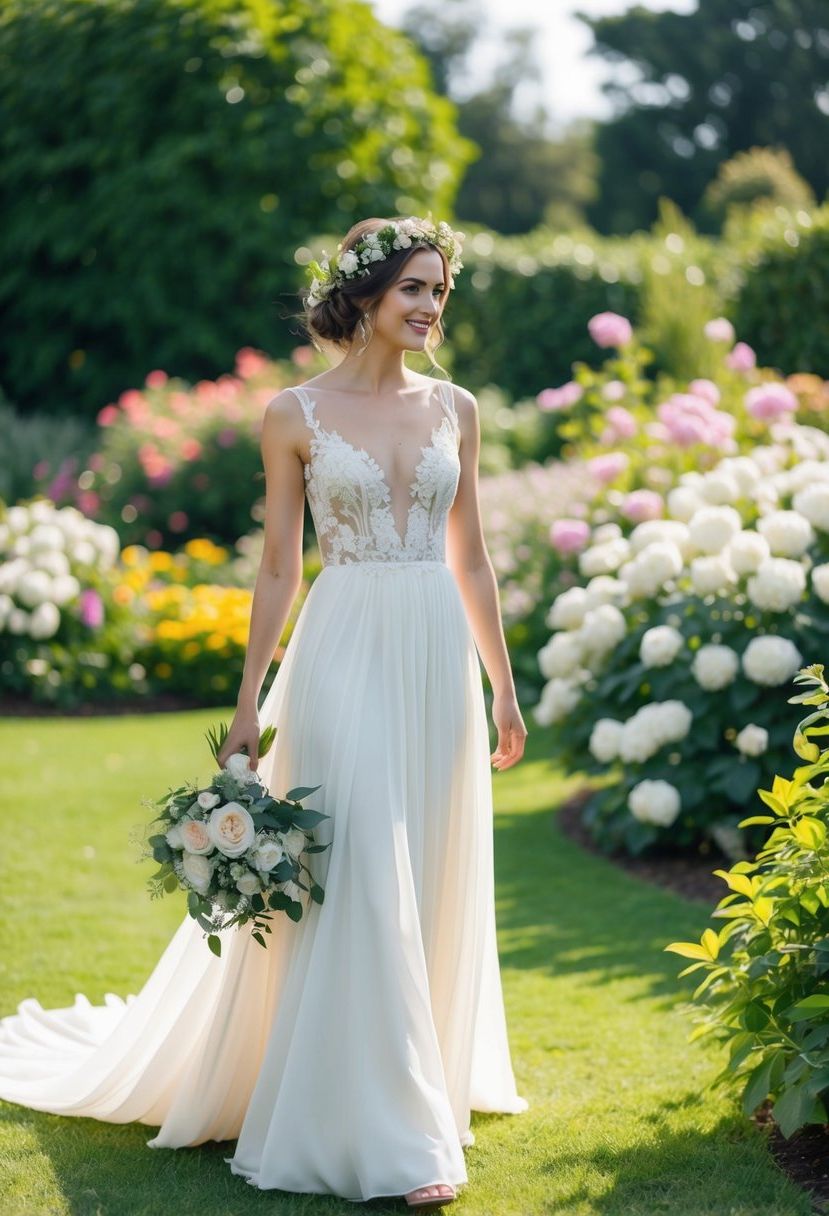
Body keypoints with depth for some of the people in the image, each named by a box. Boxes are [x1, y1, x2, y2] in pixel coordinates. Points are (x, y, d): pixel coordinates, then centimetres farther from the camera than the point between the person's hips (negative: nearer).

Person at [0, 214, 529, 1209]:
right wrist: (249, 704, 0)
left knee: (432, 882, 8)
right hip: (343, 652, -4)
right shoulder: (296, 414, 0)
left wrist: (503, 686, 12)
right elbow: (278, 566, 2)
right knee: (357, 883, -7)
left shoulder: (456, 410, 9)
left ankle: (426, 1083, 25)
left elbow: (471, 557, 13)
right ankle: (388, 1135, -1)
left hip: (438, 657, 4)